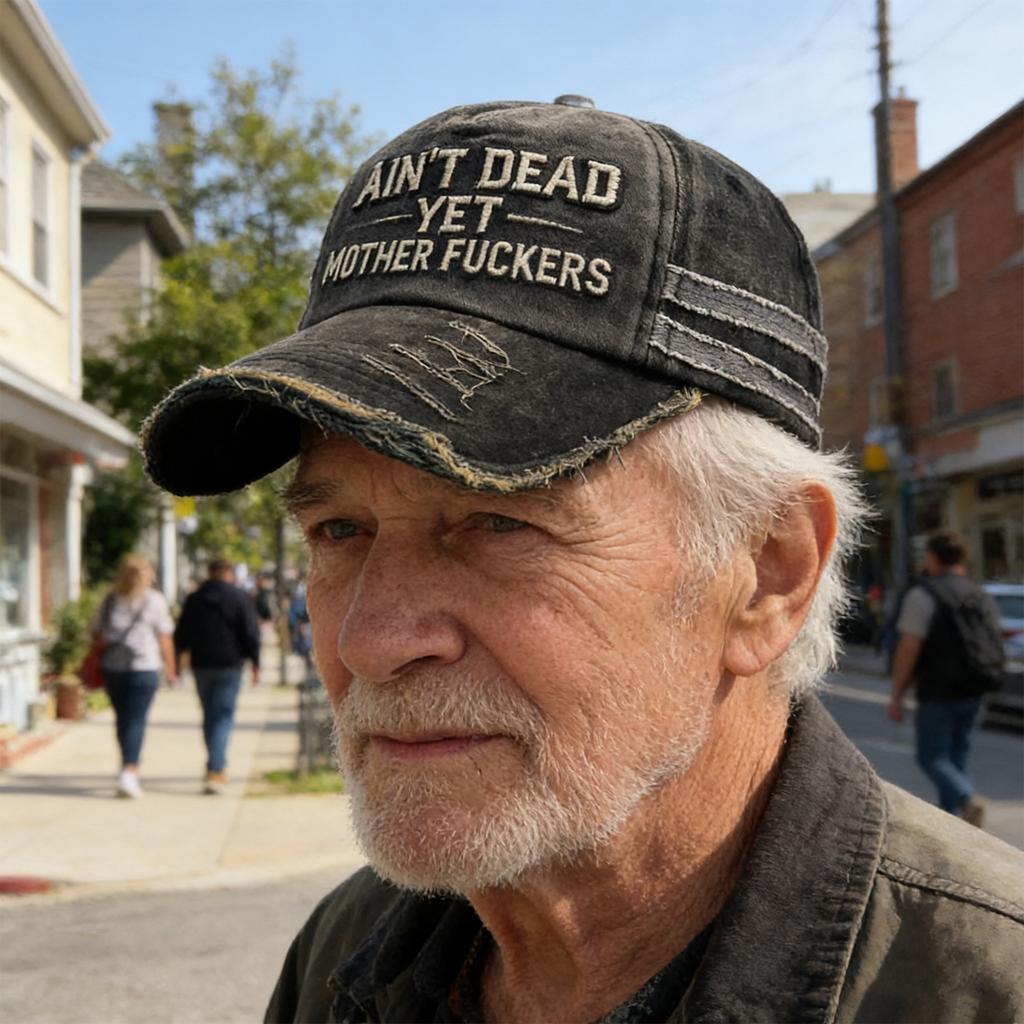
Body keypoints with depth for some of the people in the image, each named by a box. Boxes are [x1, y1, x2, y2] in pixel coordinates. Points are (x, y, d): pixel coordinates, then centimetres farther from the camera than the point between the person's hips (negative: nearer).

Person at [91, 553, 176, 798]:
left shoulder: (110, 599, 6)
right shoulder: (154, 600, -3)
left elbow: (95, 632, 9)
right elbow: (164, 638, -3)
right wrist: (171, 669, 4)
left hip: (112, 667, 4)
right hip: (144, 668, -4)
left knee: (122, 718, 15)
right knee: (136, 721, -3)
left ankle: (131, 770, 27)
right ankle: (128, 771, -14)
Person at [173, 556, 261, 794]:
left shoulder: (193, 599, 7)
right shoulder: (240, 598, -4)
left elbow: (181, 634, 9)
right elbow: (251, 633, -8)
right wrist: (255, 663, -2)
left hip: (201, 665, 4)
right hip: (229, 666, -4)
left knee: (209, 715, 16)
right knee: (223, 716, -3)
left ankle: (218, 768, 24)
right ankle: (214, 771, -14)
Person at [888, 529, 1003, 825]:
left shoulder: (923, 595, -11)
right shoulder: (983, 598, 10)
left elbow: (909, 648, -17)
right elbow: (993, 649, 12)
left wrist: (896, 695, -11)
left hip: (937, 693, -6)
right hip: (973, 693, 6)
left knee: (932, 757, 3)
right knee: (956, 756, 16)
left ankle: (968, 798, -20)